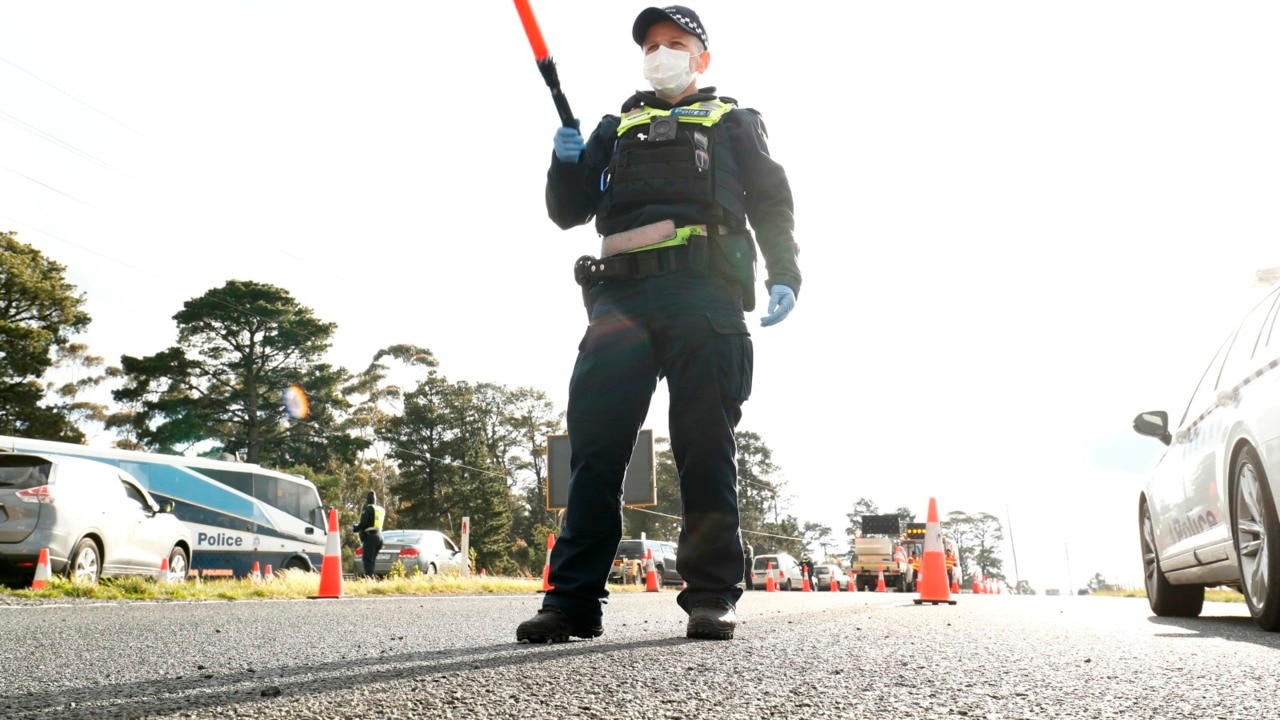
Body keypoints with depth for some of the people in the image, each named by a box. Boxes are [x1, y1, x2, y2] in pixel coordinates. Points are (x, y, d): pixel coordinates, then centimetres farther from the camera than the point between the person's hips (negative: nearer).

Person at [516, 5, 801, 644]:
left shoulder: (732, 123, 24)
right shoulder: (616, 128, 30)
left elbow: (771, 202, 12)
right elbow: (568, 211, 25)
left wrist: (784, 274, -5)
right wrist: (566, 161, 5)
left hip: (704, 290, -2)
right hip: (620, 292, 3)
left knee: (705, 442, -7)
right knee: (594, 441, -8)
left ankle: (711, 595, -4)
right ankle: (573, 598, -9)